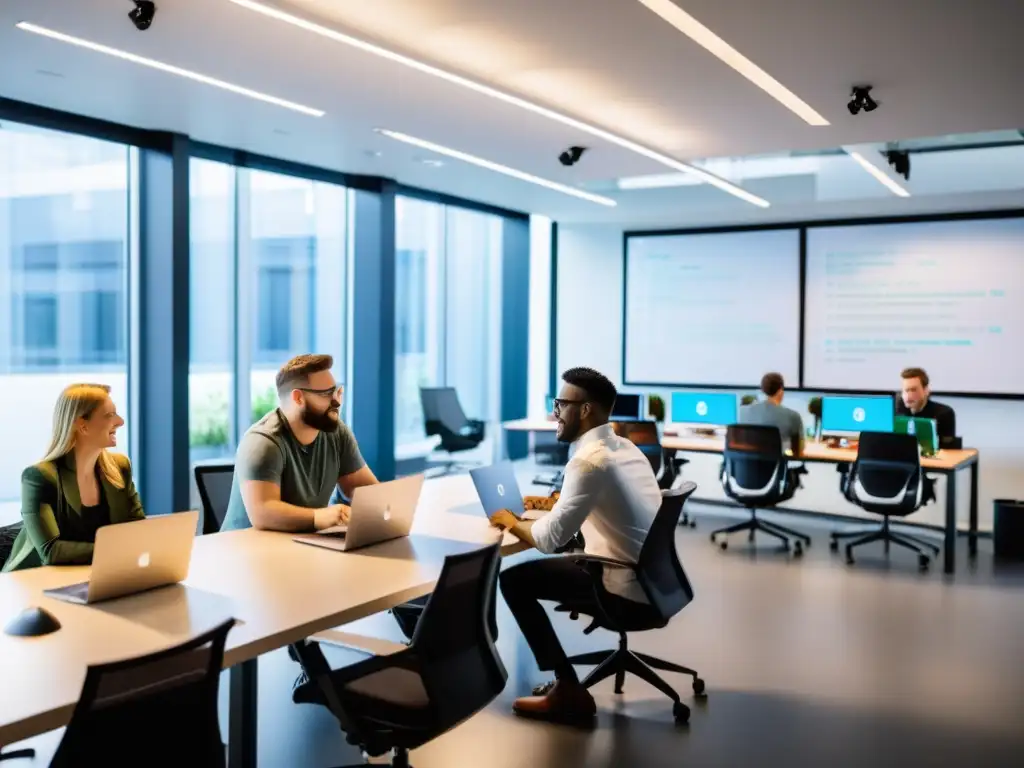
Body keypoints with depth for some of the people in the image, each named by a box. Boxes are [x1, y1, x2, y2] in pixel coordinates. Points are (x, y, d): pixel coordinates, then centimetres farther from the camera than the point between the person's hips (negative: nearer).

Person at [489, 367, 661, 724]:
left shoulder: (589, 459, -19)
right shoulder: (625, 448, 9)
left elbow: (549, 539, -21)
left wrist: (512, 522, -3)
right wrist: (555, 502, 16)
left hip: (627, 587, -9)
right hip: (650, 577, 9)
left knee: (514, 580, -2)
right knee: (544, 568, 23)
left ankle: (569, 691, 3)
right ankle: (563, 681, 24)